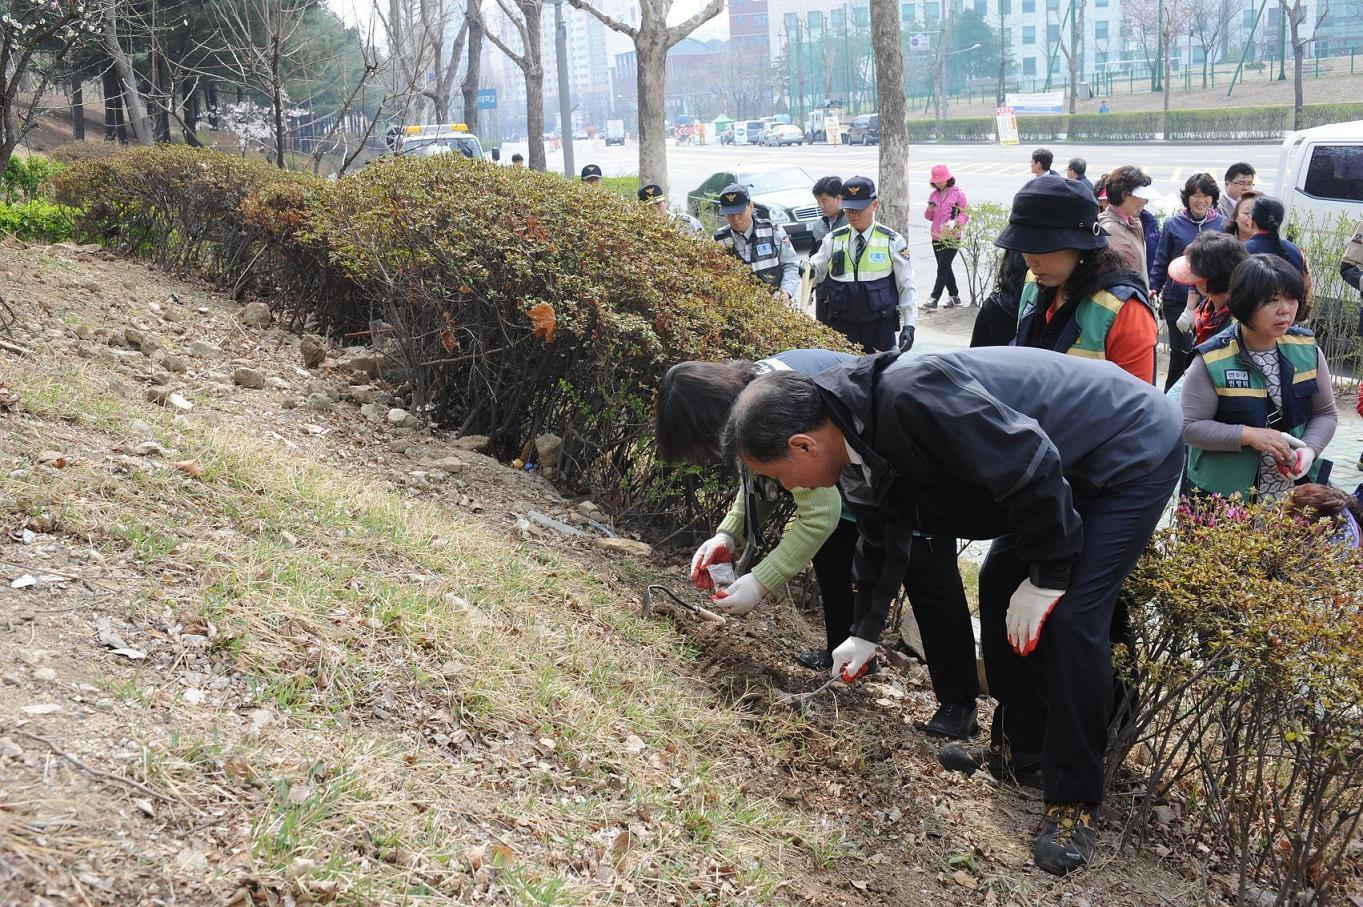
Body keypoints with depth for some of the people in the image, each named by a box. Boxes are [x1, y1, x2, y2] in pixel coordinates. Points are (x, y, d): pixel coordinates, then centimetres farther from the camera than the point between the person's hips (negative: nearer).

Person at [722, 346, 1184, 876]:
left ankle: (1075, 802, -1)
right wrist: (865, 633, 28)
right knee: (1000, 583, 12)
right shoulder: (858, 444, -2)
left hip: (1135, 452, -9)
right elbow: (882, 538, 18)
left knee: (1070, 617, -15)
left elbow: (1033, 468, -32)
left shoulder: (911, 399, -34)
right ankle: (1020, 751, 26)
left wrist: (1046, 579, -19)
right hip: (1069, 466, 10)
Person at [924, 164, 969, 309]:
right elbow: (929, 217, 14)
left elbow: (965, 215, -5)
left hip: (952, 237, -6)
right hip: (936, 237, 6)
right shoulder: (933, 194, 9)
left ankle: (934, 299, -11)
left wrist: (955, 222, -24)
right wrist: (929, 209, -8)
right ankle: (954, 296, 25)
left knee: (943, 268, -10)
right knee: (945, 268, 12)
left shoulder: (958, 193, -6)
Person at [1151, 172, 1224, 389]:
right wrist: (1153, 288, -3)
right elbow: (1161, 260, 5)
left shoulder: (1223, 225, 5)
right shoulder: (1173, 225, 1)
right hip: (1177, 300, -2)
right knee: (1182, 352, -5)